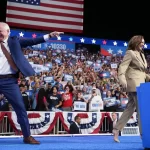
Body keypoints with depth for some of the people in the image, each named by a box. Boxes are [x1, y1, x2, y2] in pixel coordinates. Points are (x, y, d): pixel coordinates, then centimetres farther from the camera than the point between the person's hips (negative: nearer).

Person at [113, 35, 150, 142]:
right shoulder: (130, 53, -5)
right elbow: (122, 68, -15)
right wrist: (123, 80, -29)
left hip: (140, 84, 9)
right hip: (134, 84, -9)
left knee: (130, 108, 8)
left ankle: (117, 130, 11)